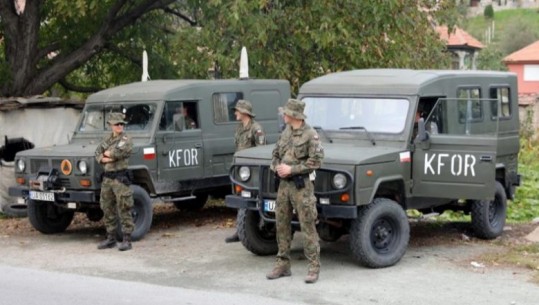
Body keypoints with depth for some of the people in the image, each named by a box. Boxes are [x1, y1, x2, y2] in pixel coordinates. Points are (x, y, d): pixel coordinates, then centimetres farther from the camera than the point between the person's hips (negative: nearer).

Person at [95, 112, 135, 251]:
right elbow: (98, 153, 10)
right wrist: (105, 159, -10)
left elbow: (118, 153, -22)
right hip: (107, 177, 7)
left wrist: (106, 153, -5)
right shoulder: (107, 139, 15)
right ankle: (111, 238, 21)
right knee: (107, 208, 12)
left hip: (120, 177, -7)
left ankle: (127, 240, -4)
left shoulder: (126, 140, -7)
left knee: (123, 209, -6)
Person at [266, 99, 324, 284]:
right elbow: (275, 154, 19)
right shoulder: (286, 132, 11)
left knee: (307, 226, -6)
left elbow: (316, 161, -16)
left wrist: (292, 169, -17)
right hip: (284, 183, 7)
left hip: (301, 185, -7)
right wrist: (277, 167, -2)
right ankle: (283, 265, 18)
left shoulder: (310, 135, -11)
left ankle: (314, 267, -2)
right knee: (282, 225, 9)